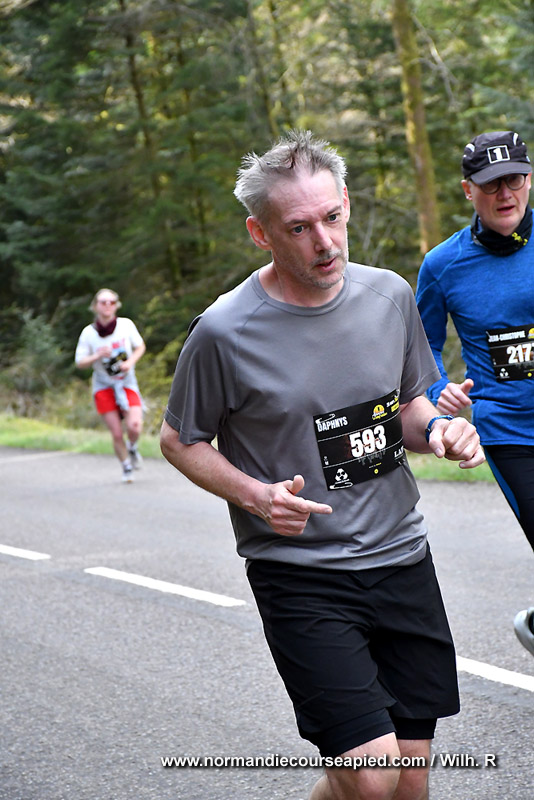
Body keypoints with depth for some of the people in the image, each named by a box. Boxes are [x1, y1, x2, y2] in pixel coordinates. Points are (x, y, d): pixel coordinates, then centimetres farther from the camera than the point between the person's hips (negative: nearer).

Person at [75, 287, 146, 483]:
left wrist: (131, 362, -12)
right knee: (116, 434, -3)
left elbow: (140, 346, 7)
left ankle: (132, 448, 15)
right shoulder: (89, 333, -10)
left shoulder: (126, 325, -8)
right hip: (104, 387, 0)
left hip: (127, 383, 0)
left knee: (134, 426, -20)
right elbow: (80, 362, -5)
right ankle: (127, 467, 22)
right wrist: (98, 356, -24)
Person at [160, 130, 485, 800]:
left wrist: (436, 430, -5)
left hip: (402, 558, 5)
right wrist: (255, 495, -16)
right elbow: (180, 441, 1)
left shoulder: (389, 295, 2)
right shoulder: (225, 331, -12)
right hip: (299, 574, -5)